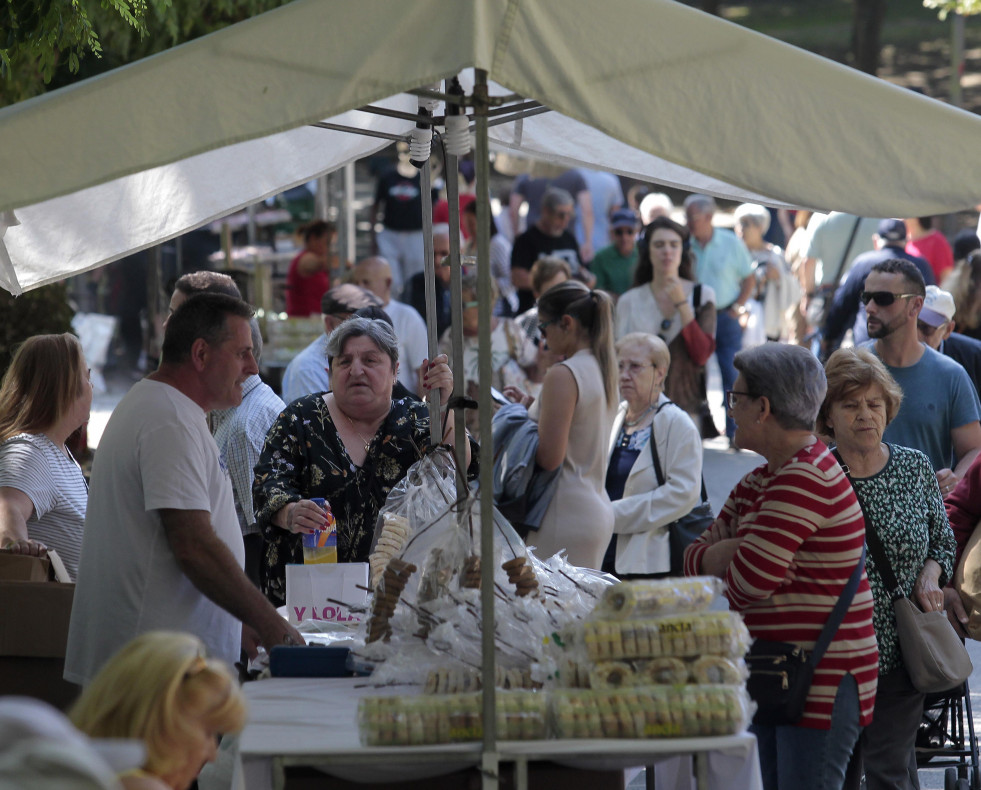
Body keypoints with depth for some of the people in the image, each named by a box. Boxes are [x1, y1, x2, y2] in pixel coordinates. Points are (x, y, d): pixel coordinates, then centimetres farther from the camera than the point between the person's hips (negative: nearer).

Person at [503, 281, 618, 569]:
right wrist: (531, 406, 18)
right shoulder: (602, 370, 11)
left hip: (566, 515, -9)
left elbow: (549, 457, -18)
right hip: (598, 511, 9)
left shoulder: (562, 375, -16)